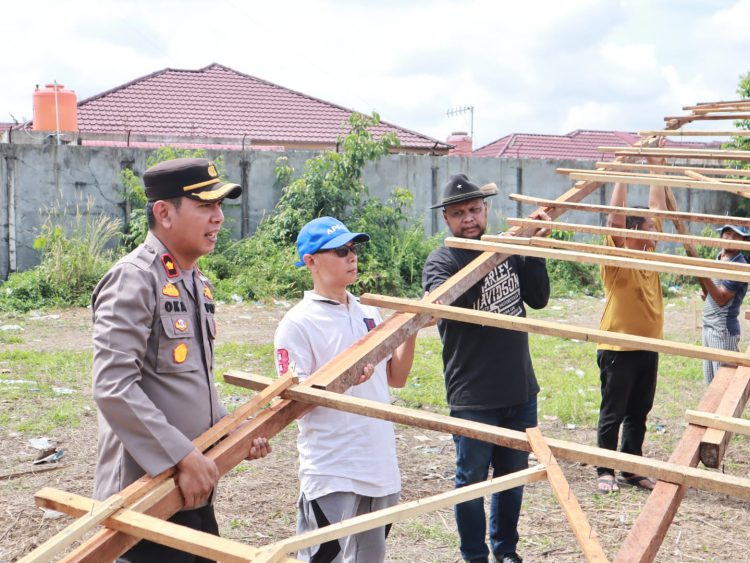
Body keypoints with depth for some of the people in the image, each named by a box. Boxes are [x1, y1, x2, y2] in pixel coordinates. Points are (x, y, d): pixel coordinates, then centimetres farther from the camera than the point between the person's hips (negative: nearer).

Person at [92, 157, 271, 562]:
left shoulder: (198, 283, 13)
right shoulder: (133, 279, -15)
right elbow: (113, 388, -24)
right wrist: (182, 457, -24)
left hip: (193, 491, 9)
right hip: (145, 496, -9)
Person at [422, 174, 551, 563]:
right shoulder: (440, 261, -8)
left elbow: (538, 298, 2)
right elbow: (447, 302, -28)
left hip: (520, 392, 5)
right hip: (472, 398, -5)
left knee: (513, 475, 18)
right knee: (472, 479, 8)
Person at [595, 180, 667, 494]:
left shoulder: (648, 251, 10)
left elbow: (658, 208, 14)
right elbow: (615, 218, -21)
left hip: (648, 347, 7)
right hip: (618, 348, -7)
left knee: (638, 414, 13)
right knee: (612, 414, 2)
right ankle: (605, 471, 10)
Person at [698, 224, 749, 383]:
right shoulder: (719, 258, 11)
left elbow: (722, 299, -18)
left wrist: (705, 277, -29)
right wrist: (705, 292, 3)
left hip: (724, 330, -9)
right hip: (708, 327, 9)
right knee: (711, 381, 14)